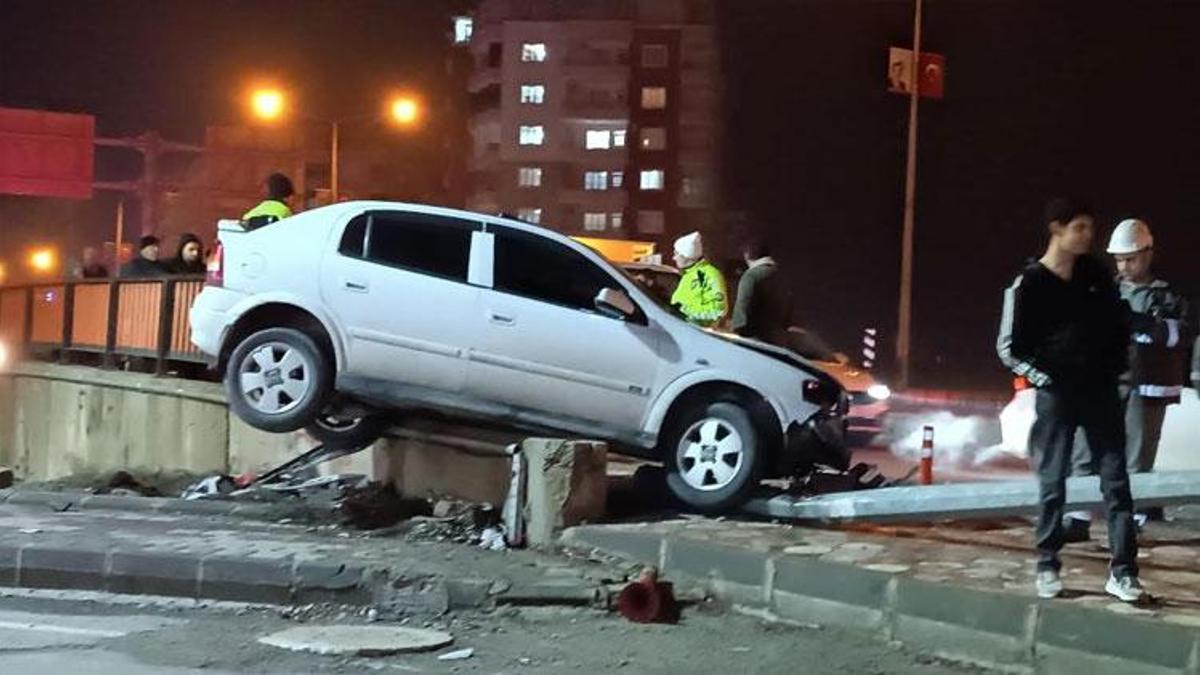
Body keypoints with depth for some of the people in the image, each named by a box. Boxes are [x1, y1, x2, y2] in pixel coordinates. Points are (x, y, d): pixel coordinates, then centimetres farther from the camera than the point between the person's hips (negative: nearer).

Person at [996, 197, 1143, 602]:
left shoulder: (1096, 274, 5)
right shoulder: (1029, 285, -6)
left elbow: (1119, 322, 17)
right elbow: (1009, 347, -2)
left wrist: (1116, 367, 8)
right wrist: (1045, 379, -6)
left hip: (1101, 391, 3)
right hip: (1056, 394, -3)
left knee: (1116, 479, -1)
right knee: (1052, 482, 2)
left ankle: (1122, 572, 1)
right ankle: (1048, 567, 13)